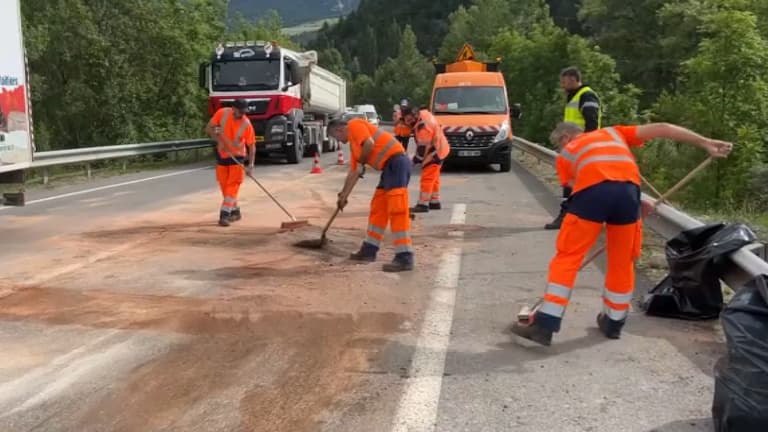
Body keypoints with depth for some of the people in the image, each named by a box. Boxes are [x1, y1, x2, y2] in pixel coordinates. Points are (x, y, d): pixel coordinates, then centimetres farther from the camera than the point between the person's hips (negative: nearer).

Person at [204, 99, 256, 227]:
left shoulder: (247, 124, -16)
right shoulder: (222, 113, -12)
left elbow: (251, 146, -13)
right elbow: (208, 128, -5)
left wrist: (251, 164, -21)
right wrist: (217, 139, -21)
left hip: (237, 157, -3)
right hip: (221, 155, 3)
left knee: (232, 187, -12)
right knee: (224, 186, 9)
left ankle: (224, 215, -14)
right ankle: (235, 211, 24)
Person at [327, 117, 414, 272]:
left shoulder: (354, 125, 0)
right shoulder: (353, 145, 26)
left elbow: (370, 143, -17)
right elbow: (353, 173, 30)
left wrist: (361, 162, -1)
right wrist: (344, 196, 33)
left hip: (396, 162, -10)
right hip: (389, 167, 10)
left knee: (397, 211, -13)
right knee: (377, 208, 15)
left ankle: (405, 258, -15)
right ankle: (369, 250, 24)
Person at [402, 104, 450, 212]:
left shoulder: (423, 126, -28)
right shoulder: (423, 113, 1)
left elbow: (423, 146, -23)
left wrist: (418, 158, -11)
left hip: (434, 153, -10)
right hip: (439, 150, 10)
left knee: (427, 178, -9)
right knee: (434, 178, 17)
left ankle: (423, 204, -8)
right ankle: (435, 202, 27)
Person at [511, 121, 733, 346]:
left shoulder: (565, 155, 29)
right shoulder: (613, 132, 36)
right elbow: (661, 129, 25)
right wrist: (706, 143, 24)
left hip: (592, 189, -2)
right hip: (628, 189, 3)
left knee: (567, 257, 7)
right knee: (622, 261, 18)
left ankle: (545, 324, 4)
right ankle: (613, 323, 32)